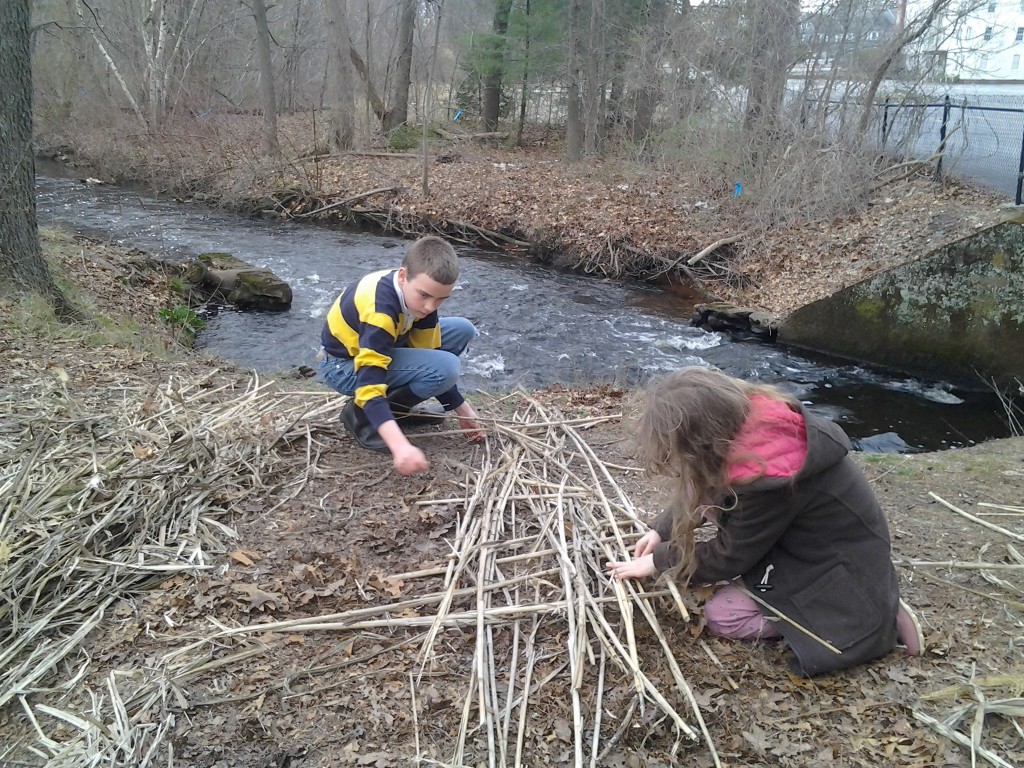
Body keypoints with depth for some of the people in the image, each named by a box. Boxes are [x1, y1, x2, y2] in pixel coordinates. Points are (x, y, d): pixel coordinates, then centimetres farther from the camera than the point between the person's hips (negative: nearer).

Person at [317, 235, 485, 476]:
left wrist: (461, 408, 0)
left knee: (462, 330, 2)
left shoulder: (418, 292, -12)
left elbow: (429, 353, -1)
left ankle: (399, 406, 9)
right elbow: (370, 385, -42)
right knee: (445, 368, -27)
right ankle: (361, 416, -10)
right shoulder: (379, 310, -37)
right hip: (344, 365, -8)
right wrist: (400, 446, -52)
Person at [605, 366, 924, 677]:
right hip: (815, 540, 8)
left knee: (721, 616, -9)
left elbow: (729, 556, -18)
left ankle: (864, 618, -3)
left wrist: (658, 560, -5)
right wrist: (661, 530, 4)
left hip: (841, 568, -8)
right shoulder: (748, 417, -12)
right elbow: (701, 491, 8)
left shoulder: (765, 476, -35)